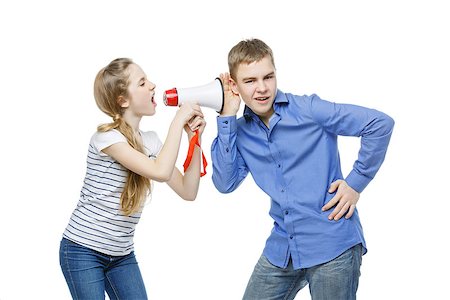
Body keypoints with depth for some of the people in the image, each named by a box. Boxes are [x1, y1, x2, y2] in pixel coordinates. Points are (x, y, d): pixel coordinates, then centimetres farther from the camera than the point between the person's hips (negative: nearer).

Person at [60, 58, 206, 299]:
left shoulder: (151, 141, 5)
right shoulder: (107, 137, -17)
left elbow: (188, 191, 2)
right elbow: (160, 172, -30)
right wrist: (178, 120, -21)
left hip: (122, 255, 7)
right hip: (83, 251, -6)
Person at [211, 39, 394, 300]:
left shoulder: (308, 109, -11)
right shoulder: (240, 131, 5)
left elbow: (380, 123, -13)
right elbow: (225, 184, -7)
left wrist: (356, 182, -12)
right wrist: (227, 118, -8)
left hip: (332, 245, -5)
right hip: (282, 248, 5)